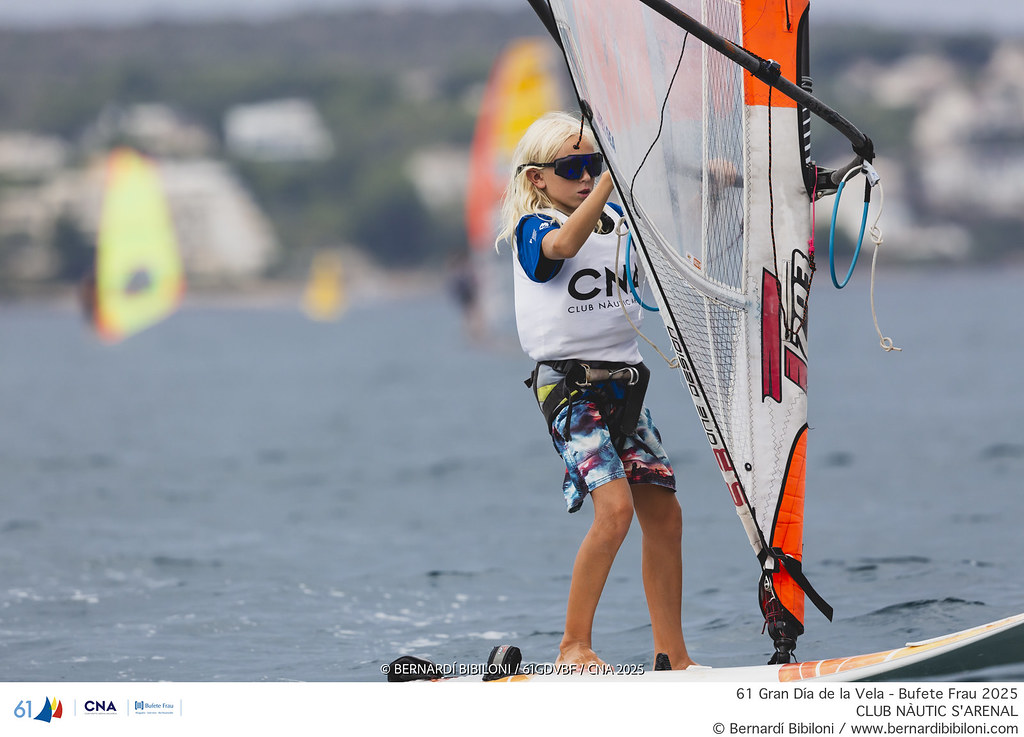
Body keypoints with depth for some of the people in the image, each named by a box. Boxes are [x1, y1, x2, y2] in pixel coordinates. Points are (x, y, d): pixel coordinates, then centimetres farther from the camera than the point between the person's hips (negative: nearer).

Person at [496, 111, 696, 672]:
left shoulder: (617, 220, 13)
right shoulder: (532, 229, -6)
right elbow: (564, 244, -29)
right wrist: (614, 176, -38)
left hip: (624, 383, 7)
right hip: (568, 384, -7)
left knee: (663, 515, 3)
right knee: (615, 506, -21)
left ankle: (672, 657, 11)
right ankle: (574, 647, -12)